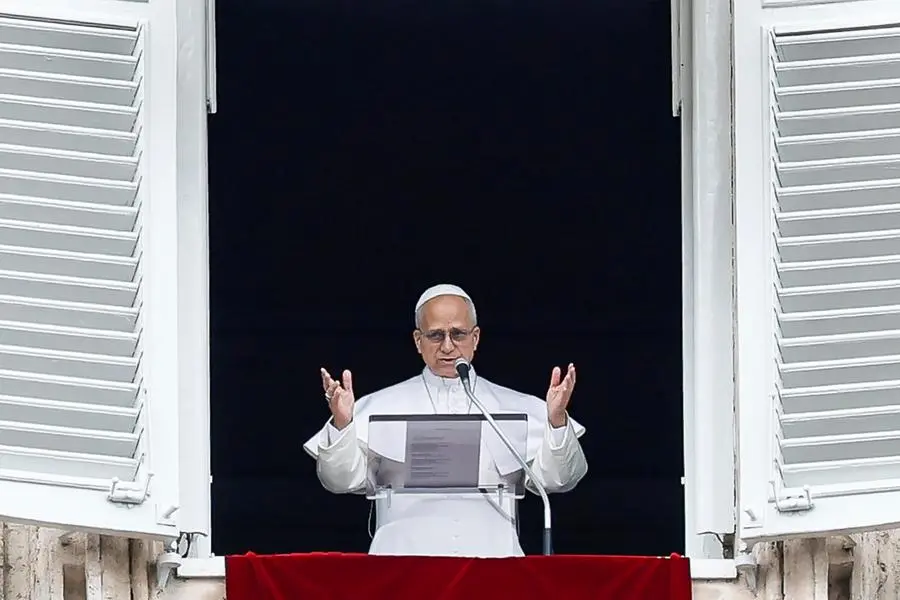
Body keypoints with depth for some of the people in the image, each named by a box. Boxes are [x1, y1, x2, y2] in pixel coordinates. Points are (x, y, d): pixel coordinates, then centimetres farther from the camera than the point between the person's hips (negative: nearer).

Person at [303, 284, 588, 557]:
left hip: (490, 553, 1)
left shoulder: (515, 408, 15)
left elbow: (556, 478, 8)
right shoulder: (381, 407, 14)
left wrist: (556, 420, -10)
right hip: (406, 552, -1)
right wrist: (342, 424, -11)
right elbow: (341, 479, 7)